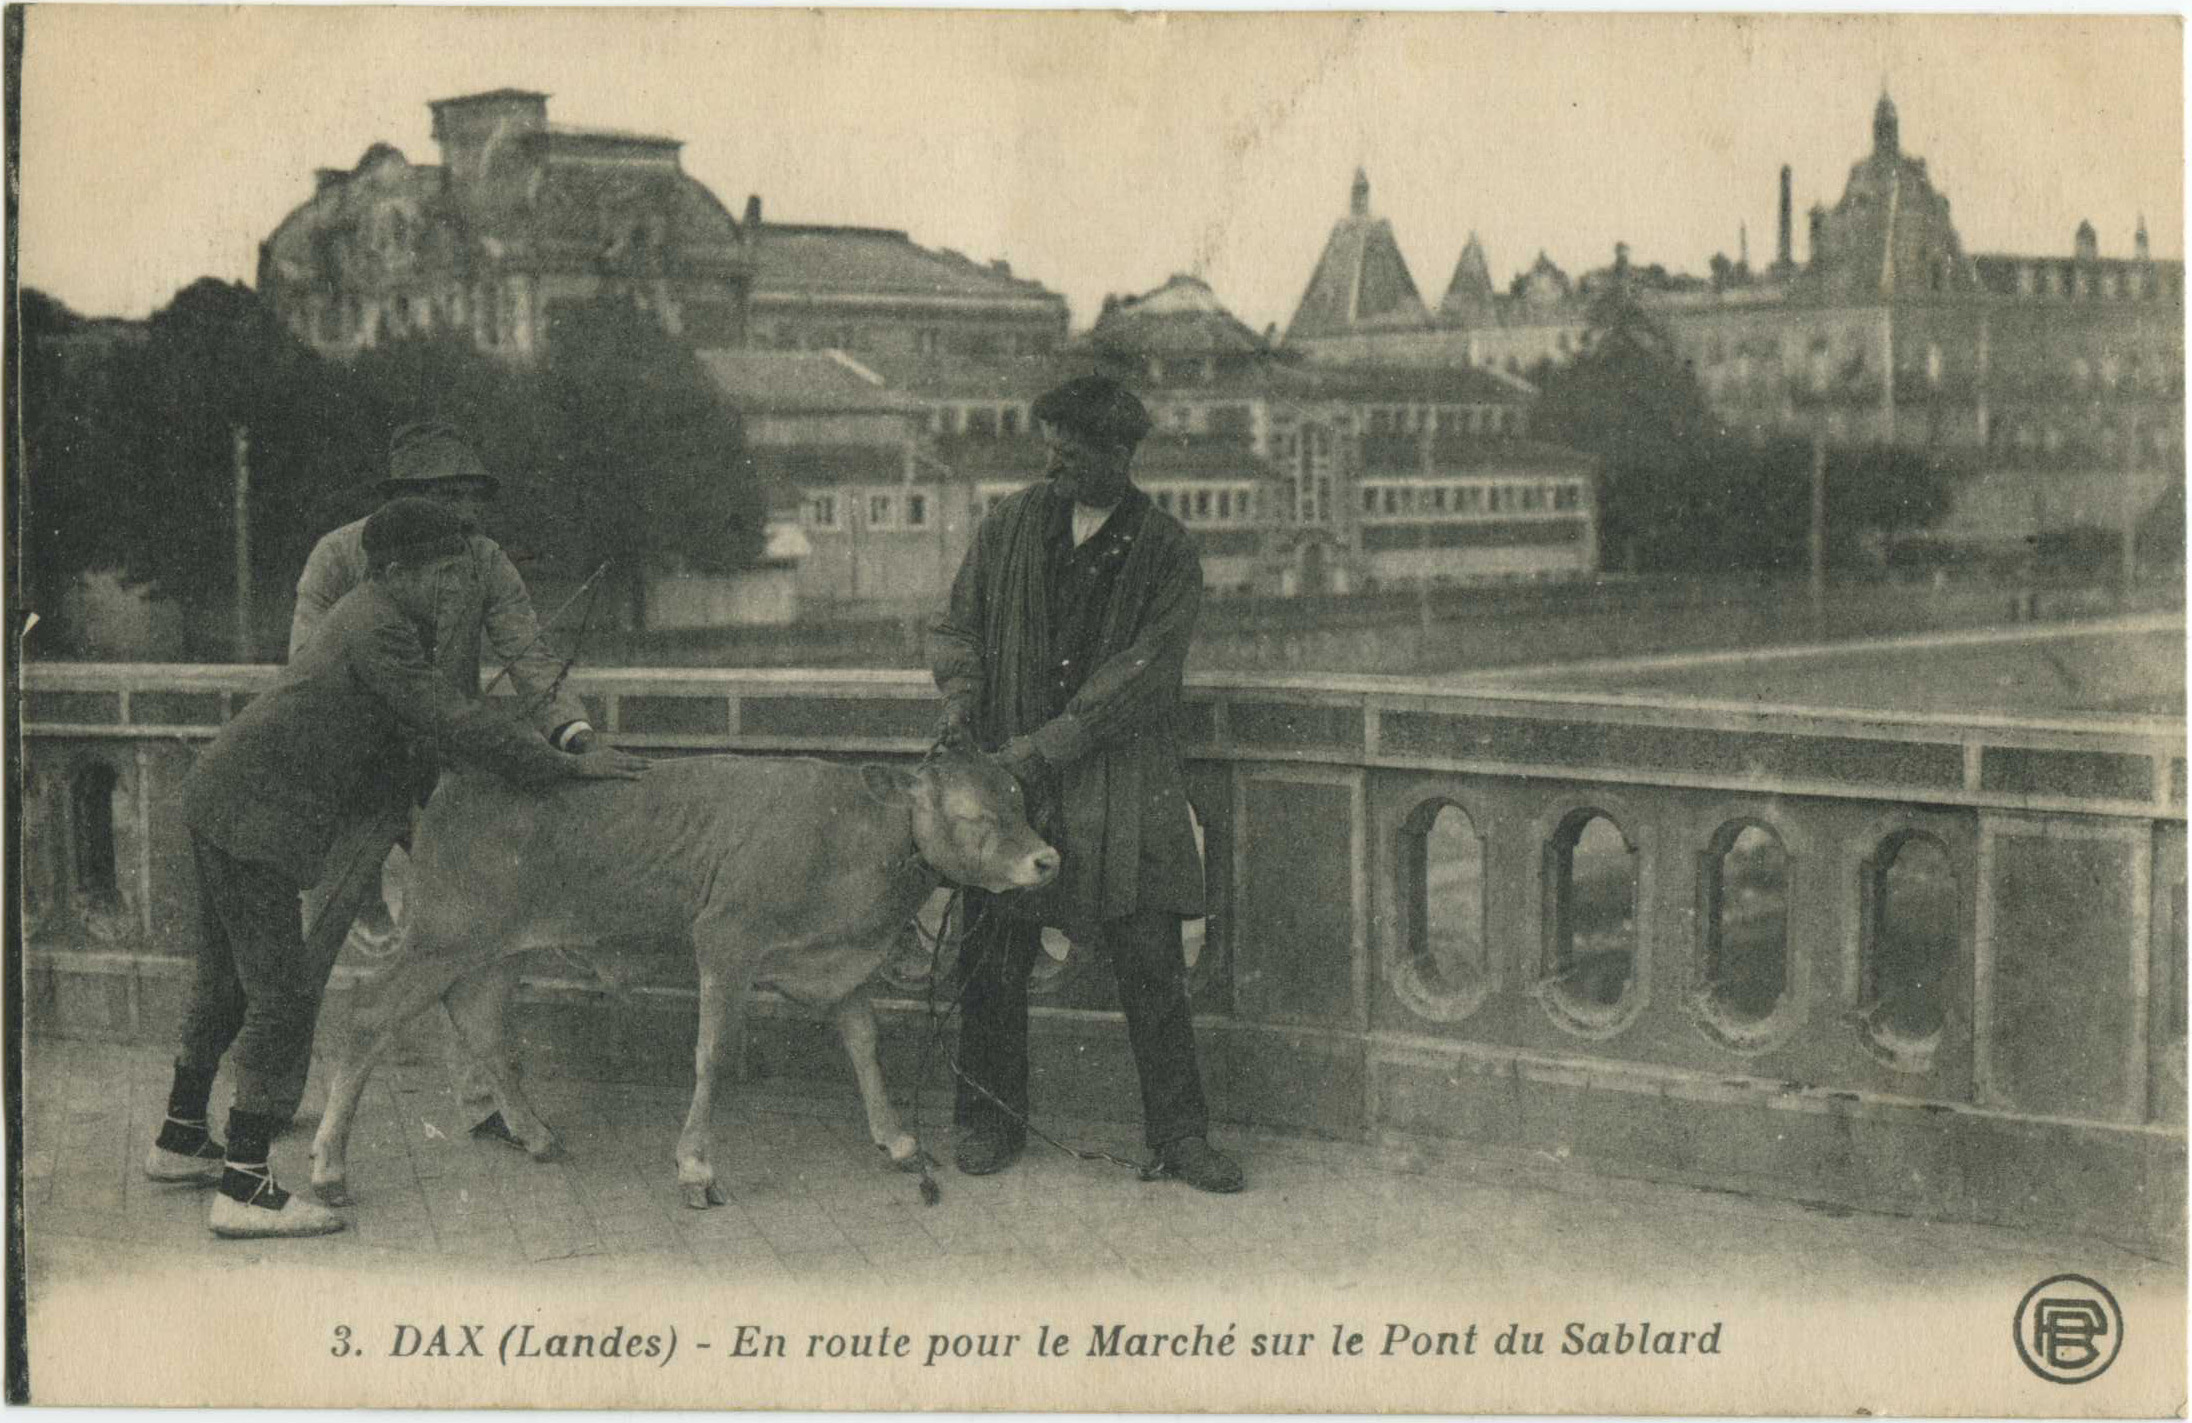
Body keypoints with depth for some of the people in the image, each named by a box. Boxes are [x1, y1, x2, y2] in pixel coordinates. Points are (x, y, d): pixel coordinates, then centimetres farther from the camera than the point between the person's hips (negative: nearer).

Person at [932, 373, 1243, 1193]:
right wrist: (961, 701, -4)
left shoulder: (1164, 554, -1)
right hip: (1012, 774, 2)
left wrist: (1038, 749, -15)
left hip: (1121, 781, -2)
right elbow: (960, 623, 16)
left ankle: (1178, 1132, 8)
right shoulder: (1013, 524, 8)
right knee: (996, 956, 2)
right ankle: (988, 1121, 17)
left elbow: (1141, 675, -9)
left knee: (1151, 960, -2)